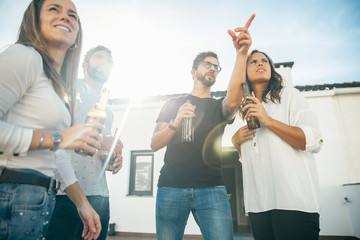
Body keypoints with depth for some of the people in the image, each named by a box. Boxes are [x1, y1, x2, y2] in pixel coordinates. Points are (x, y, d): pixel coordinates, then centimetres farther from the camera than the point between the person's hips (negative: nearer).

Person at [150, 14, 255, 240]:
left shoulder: (219, 106, 14)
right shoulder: (174, 103, 15)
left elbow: (233, 101, -12)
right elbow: (154, 144, 7)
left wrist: (242, 54, -22)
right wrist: (176, 123, -11)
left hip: (211, 189, 0)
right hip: (171, 187, 0)